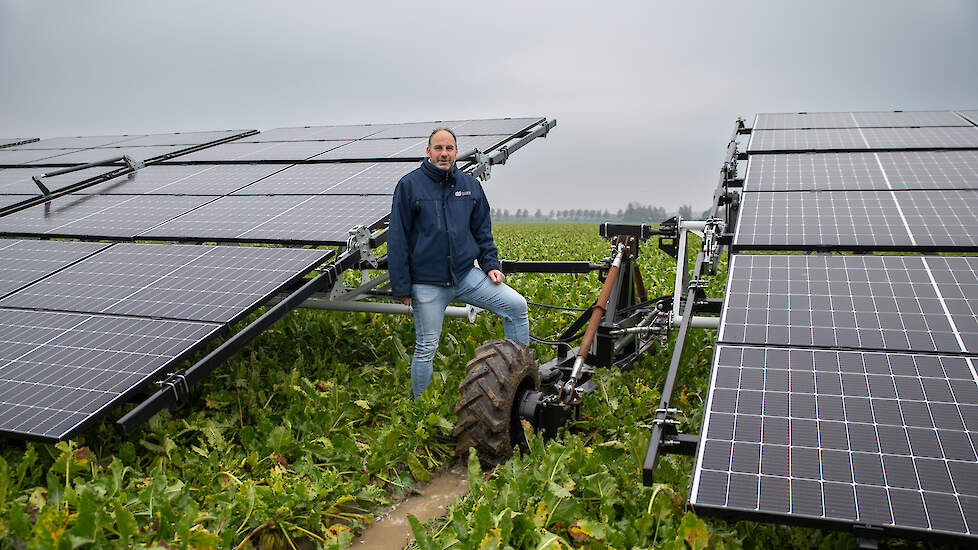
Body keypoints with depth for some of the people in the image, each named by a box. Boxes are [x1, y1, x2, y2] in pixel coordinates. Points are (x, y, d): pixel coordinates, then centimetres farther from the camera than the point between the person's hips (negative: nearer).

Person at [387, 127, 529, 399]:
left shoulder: (470, 185, 8)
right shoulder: (409, 185, -4)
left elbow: (483, 231, 18)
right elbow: (397, 239, -4)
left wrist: (491, 265, 4)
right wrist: (401, 287, -7)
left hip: (465, 275, 4)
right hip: (427, 283, -3)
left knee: (517, 305, -8)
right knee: (426, 348, 4)